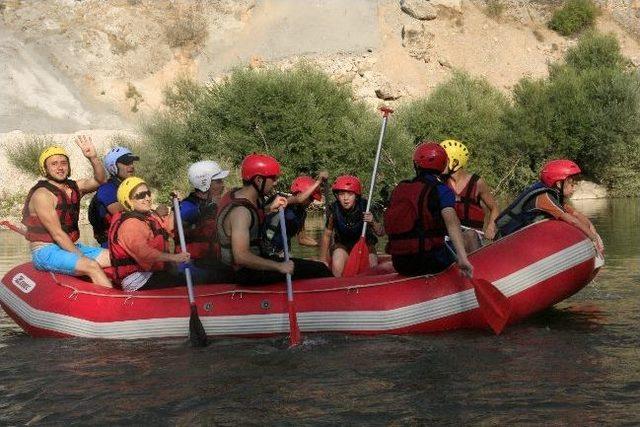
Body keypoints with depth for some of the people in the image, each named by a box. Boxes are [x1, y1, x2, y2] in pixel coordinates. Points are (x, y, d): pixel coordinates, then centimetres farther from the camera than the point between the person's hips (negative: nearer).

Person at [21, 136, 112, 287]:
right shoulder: (42, 195, -15)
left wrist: (93, 158, -13)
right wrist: (81, 257, -18)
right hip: (46, 252, -9)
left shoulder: (73, 187, 10)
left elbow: (100, 180, 4)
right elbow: (57, 234, -18)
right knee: (92, 266, -30)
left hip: (70, 247, 9)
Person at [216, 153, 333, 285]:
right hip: (245, 273, -11)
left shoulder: (237, 193, 3)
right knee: (319, 270, -11)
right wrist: (279, 267, -27)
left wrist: (269, 208, 13)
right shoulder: (241, 212, -27)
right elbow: (241, 257, -34)